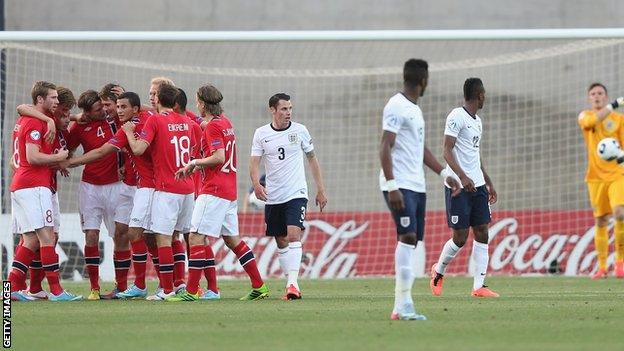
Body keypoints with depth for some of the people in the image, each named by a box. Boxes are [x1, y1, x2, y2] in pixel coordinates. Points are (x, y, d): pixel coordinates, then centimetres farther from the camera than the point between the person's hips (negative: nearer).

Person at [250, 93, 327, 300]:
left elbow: (312, 158, 11)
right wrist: (256, 184, -22)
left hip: (296, 194, -2)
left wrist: (321, 190, 11)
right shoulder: (261, 134, 2)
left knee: (293, 236, -18)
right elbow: (254, 163, -2)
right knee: (281, 242, 6)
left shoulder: (299, 131, 1)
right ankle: (291, 284, 15)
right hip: (272, 197, 2)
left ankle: (293, 283, -24)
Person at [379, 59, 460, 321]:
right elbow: (385, 147, -15)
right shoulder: (396, 107, -10)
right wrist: (392, 186, -21)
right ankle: (404, 303, -19)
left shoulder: (414, 109, 19)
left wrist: (444, 173, 24)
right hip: (400, 186, -9)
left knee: (412, 240, 5)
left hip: (417, 186, 9)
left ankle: (400, 307, 4)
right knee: (408, 237, -16)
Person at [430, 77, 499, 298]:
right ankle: (439, 270, 20)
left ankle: (479, 286, 0)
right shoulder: (457, 117, -10)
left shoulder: (477, 121, 17)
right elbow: (447, 151, -17)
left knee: (482, 234, 0)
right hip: (458, 186, -8)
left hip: (477, 186, 8)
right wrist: (462, 176, -28)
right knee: (460, 237, -5)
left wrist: (488, 182, 27)